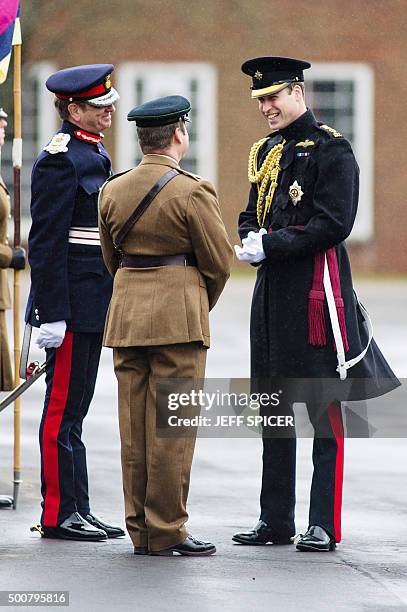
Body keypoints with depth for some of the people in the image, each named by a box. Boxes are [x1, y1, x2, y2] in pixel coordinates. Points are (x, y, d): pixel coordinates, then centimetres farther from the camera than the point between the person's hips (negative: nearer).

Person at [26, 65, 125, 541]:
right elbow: (46, 243, -17)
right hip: (72, 301, -9)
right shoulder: (59, 161, -13)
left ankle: (77, 510, 15)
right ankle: (59, 514, 0)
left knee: (74, 406, 12)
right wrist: (52, 314, -21)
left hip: (94, 301, 9)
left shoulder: (94, 157, 16)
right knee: (63, 407, -4)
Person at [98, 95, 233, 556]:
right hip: (178, 318, -6)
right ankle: (167, 531, -1)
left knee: (133, 427, 8)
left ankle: (140, 531, 12)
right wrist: (202, 305, 12)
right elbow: (219, 260, -6)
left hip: (126, 313, 6)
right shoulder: (190, 191, -11)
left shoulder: (112, 190, 7)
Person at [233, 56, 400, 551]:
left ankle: (324, 525, -2)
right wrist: (250, 242, -2)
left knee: (325, 409, -4)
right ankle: (275, 520, 18)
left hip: (316, 291, -8)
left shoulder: (330, 149, -8)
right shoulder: (267, 151, 16)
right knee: (272, 408, 11)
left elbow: (335, 223, -16)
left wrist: (272, 246, -18)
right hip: (272, 289, 8)